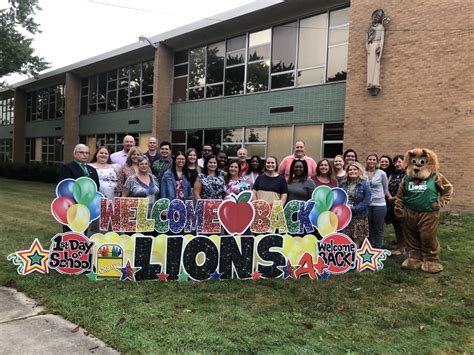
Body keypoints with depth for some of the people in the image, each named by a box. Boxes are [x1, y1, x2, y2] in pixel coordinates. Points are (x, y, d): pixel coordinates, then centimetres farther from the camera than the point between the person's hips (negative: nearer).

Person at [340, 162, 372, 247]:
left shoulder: (365, 185, -4)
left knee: (358, 243, -1)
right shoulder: (343, 184, 10)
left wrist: (352, 209, -17)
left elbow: (366, 201, -12)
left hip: (359, 218, -4)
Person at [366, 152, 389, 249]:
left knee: (378, 230, 4)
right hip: (366, 205, 2)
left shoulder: (381, 173, -3)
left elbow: (385, 189, 7)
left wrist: (378, 196, 8)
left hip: (379, 204, -2)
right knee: (369, 229, 10)